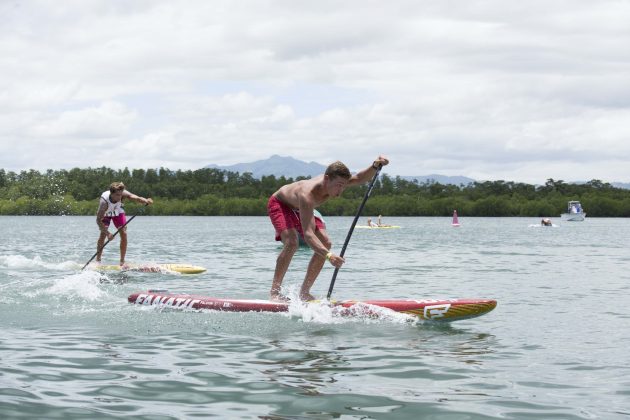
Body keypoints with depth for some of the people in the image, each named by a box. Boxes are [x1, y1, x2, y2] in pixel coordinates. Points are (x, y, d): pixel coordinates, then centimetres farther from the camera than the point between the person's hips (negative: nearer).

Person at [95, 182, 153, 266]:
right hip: (105, 214, -3)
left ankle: (122, 262, -1)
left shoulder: (123, 194, -36)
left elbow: (135, 198, -50)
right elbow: (98, 220, -42)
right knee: (103, 233, -21)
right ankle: (98, 260, -9)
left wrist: (146, 201, -71)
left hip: (118, 212, 3)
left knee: (124, 233, -10)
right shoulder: (104, 201, -43)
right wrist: (107, 233, -51)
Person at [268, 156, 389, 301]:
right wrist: (328, 255, -68)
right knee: (291, 242, -32)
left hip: (298, 209, 7)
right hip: (279, 204, -7)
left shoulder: (334, 181, -25)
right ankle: (274, 292, -23)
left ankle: (304, 292, -1)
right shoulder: (308, 194, -46)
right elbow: (307, 234, -54)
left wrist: (375, 166, -38)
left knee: (325, 243, -9)